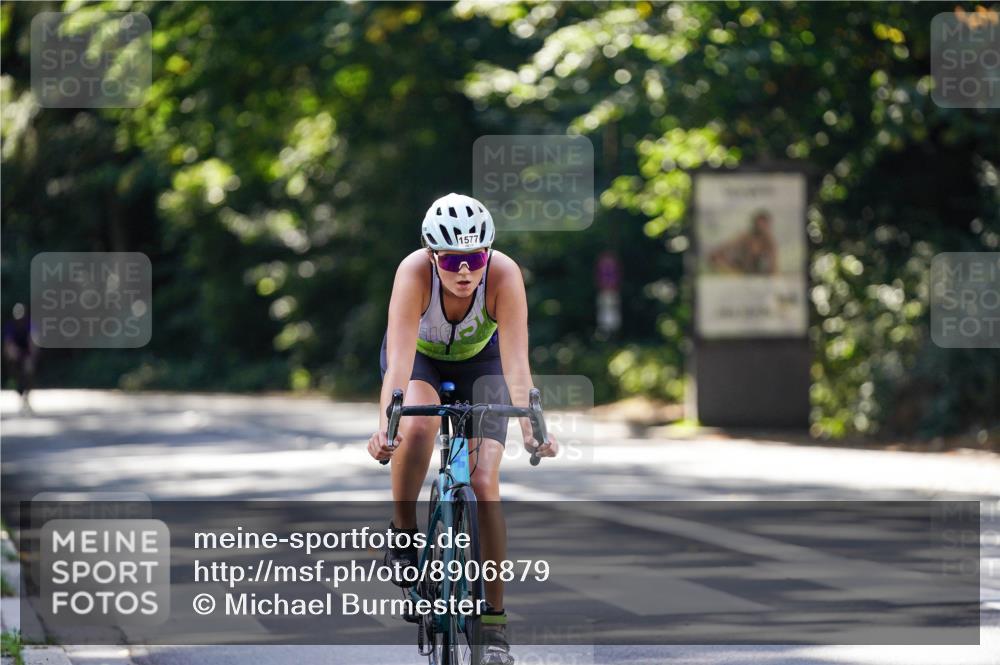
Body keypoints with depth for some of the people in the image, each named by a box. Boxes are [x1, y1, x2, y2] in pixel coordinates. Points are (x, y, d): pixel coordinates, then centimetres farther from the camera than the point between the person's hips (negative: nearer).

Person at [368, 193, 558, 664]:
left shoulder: (504, 275, -34)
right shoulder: (415, 272, -35)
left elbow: (516, 363, -39)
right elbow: (399, 361, -42)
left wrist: (530, 427, -53)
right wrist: (385, 425, -57)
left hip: (479, 360, 0)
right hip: (421, 357, 0)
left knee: (484, 484, -13)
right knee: (418, 427, -35)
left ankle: (494, 621, -4)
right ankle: (402, 533, -11)